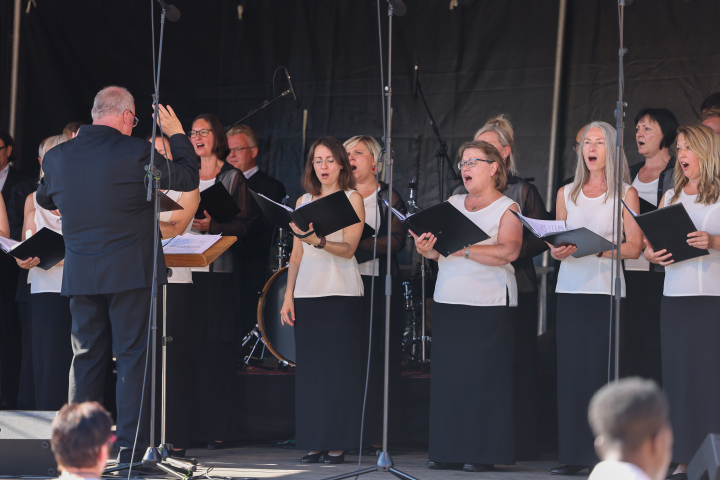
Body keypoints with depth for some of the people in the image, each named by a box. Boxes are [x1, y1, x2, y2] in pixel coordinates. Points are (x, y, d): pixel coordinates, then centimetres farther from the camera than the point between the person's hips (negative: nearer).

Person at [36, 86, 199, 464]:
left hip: (80, 274, 4)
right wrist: (177, 135, 14)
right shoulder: (136, 152, -11)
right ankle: (131, 449, -2)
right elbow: (188, 178, 1)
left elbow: (44, 199, 22)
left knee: (86, 358, 12)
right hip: (130, 273, -4)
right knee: (132, 357, 0)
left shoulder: (57, 157, 3)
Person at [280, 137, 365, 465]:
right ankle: (314, 442, 3)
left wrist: (320, 242, -27)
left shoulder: (352, 199, 2)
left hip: (342, 293, -4)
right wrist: (288, 296, 7)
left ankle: (338, 443, -3)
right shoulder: (303, 201, 15)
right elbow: (297, 253, 15)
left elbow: (348, 248, -9)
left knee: (339, 367, -5)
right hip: (307, 291, 4)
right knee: (309, 367, 0)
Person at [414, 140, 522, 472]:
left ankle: (483, 453, -4)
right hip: (448, 301, 5)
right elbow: (439, 251, 14)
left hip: (489, 306, -5)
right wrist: (427, 248, -8)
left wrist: (465, 249, -20)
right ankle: (449, 451, 7)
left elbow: (508, 251, -14)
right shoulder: (452, 204, 18)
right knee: (448, 375, 2)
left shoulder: (507, 208, 1)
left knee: (483, 376, -8)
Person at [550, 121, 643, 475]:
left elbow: (634, 247, -3)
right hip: (570, 289, 4)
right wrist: (558, 250, -3)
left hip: (606, 290, -4)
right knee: (570, 369, -2)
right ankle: (573, 454, 0)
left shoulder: (625, 194, 4)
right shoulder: (566, 194, 16)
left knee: (603, 370, -9)